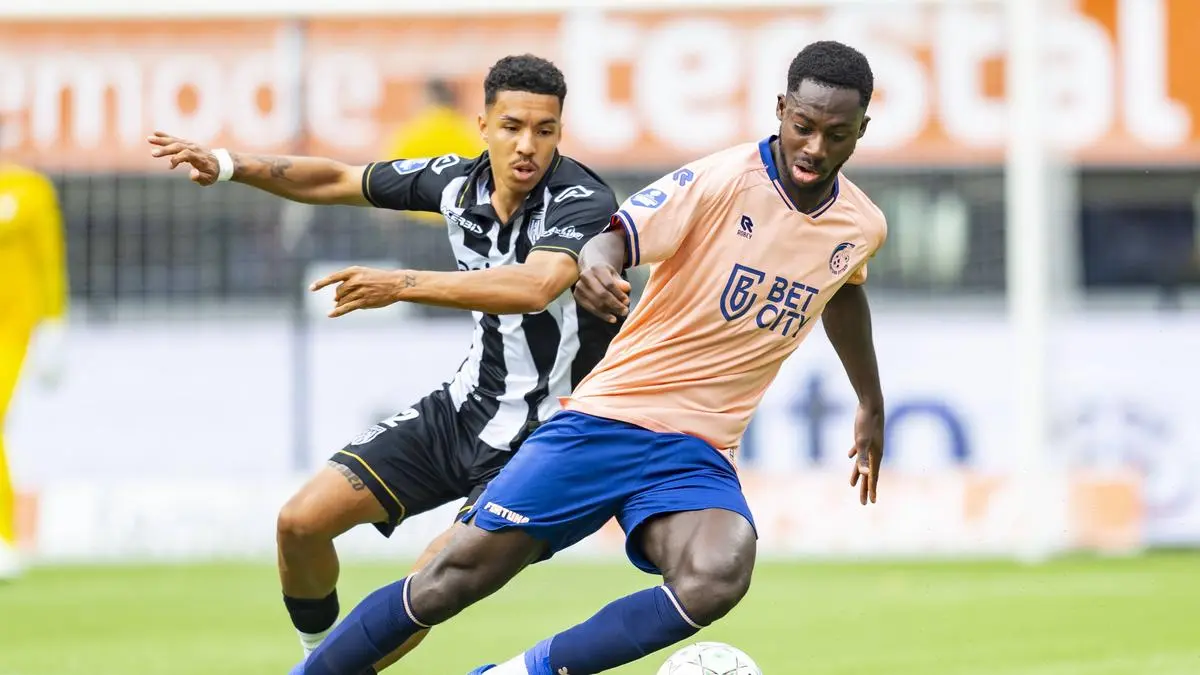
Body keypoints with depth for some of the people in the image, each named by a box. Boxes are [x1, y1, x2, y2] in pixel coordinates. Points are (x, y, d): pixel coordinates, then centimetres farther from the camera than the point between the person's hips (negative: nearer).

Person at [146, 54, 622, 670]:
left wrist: (401, 285, -47)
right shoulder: (458, 181, -3)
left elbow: (534, 287, -43)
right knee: (302, 522, 2)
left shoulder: (583, 202, -24)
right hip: (464, 407, 7)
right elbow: (336, 182, 12)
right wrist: (228, 165, 2)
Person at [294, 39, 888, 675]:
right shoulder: (720, 181, -11)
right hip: (610, 415, -3)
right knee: (459, 575, -6)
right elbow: (616, 235, -23)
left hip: (697, 455, 3)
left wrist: (872, 406, 36)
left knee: (716, 579, -30)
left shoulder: (862, 229, 4)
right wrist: (596, 264, -47)